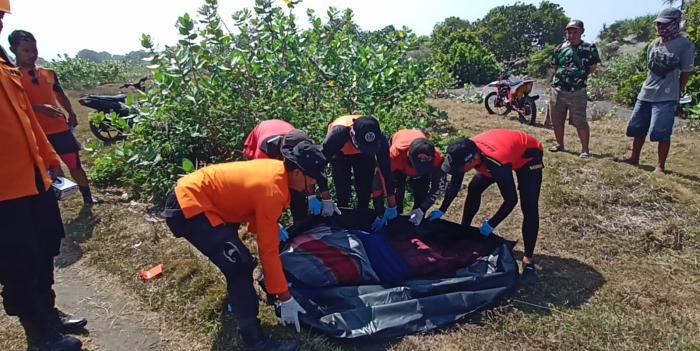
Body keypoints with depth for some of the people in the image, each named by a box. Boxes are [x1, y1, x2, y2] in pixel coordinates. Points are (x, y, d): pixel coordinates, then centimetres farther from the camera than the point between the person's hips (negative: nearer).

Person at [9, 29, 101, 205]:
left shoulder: (49, 74, 10)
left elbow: (61, 96, 22)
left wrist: (71, 113, 6)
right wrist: (39, 108, -29)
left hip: (60, 128, 4)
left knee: (75, 164, 10)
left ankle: (88, 198, 22)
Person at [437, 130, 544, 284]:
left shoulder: (498, 164, -45)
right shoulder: (466, 153, -26)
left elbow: (511, 200, -32)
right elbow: (454, 184, -9)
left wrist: (491, 224, -23)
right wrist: (441, 211, -8)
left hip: (528, 154, -6)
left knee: (529, 208, -17)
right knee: (474, 189, 6)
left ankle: (528, 260, -8)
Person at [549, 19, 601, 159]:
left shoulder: (589, 48, 0)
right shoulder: (560, 48, 8)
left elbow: (592, 68, 7)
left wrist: (581, 76, 4)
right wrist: (561, 76, 10)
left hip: (578, 91, -4)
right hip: (557, 90, 4)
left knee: (580, 121, -7)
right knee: (557, 120, 12)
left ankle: (585, 149, -1)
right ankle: (560, 145, 28)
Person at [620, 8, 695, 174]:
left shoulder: (685, 45, -8)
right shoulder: (654, 44, 10)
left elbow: (686, 72, -2)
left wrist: (678, 92, 4)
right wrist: (651, 86, 15)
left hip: (666, 97, -6)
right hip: (645, 93, 7)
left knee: (662, 133, -7)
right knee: (637, 128, 12)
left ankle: (661, 166, 3)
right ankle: (634, 158, 25)